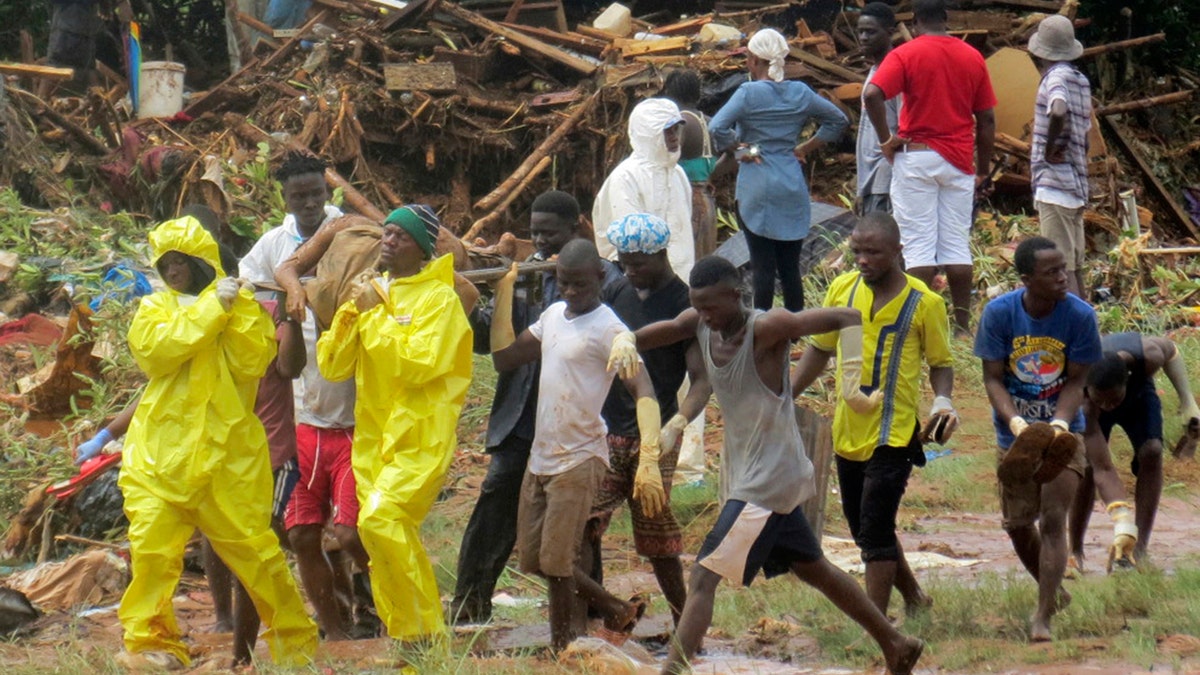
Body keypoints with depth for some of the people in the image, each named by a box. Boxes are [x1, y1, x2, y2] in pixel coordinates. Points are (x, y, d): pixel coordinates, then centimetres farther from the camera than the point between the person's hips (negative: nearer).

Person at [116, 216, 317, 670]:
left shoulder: (242, 305, 11)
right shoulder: (155, 308, 13)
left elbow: (252, 363, -5)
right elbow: (155, 349, -9)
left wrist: (235, 311, -10)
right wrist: (211, 307, -10)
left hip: (227, 450, -1)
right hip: (162, 448, 1)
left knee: (252, 547, -2)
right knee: (152, 548, -7)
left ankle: (295, 641, 9)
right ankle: (150, 641, 3)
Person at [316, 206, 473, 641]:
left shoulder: (438, 298, -5)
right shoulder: (371, 292, 13)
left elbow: (419, 364, -19)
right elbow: (331, 365, 9)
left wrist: (376, 313, -11)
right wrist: (354, 311, -4)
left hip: (420, 441, -7)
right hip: (372, 438, 7)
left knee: (380, 519, -25)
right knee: (389, 542, 7)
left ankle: (426, 630, -16)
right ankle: (402, 636, 16)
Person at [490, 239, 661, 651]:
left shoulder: (608, 329, -13)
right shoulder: (553, 315, 11)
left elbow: (643, 391, -23)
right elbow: (504, 357, 14)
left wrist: (649, 462, -36)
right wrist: (503, 294, 8)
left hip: (579, 461, -8)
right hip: (540, 458, 8)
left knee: (556, 562, -8)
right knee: (533, 559, 12)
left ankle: (561, 649, 7)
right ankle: (618, 613, 27)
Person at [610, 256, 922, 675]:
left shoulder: (767, 329, -20)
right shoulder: (697, 325, 1)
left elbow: (848, 318, -22)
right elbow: (648, 336, -2)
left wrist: (852, 382, -34)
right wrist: (625, 340, -26)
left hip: (770, 482, -9)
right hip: (745, 478, 9)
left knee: (704, 577, -17)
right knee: (812, 569, 23)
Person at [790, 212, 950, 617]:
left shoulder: (924, 303, -9)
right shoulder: (842, 289, 3)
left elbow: (941, 363, 0)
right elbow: (820, 349, 14)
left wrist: (943, 401, -19)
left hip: (893, 435, -6)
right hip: (847, 432, 6)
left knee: (875, 532, -9)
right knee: (864, 530, 14)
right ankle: (913, 598, 35)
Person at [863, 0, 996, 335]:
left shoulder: (905, 55, -6)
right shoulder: (973, 58, 6)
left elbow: (872, 94, -21)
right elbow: (986, 119, 7)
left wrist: (886, 139, -9)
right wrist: (983, 169, 14)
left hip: (917, 157, -3)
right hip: (959, 162, 3)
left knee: (919, 245, -2)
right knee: (957, 245, 6)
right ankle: (963, 324, 6)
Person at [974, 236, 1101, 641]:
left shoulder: (1080, 315, -15)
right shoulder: (998, 313, -15)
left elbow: (1076, 381, -9)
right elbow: (993, 378, -11)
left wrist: (1057, 425, -26)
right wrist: (1017, 423, -27)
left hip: (1063, 433, -2)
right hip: (1015, 436, 2)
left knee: (1053, 520, -11)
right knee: (1017, 524, 9)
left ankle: (1043, 617, -8)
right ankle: (1052, 589, 35)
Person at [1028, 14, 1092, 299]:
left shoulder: (1056, 78, -11)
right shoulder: (1080, 81, 15)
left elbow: (1059, 111, -32)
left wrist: (1049, 150, -20)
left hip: (1054, 187, -9)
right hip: (1077, 185, 9)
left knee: (1061, 268, -10)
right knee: (1074, 267, 13)